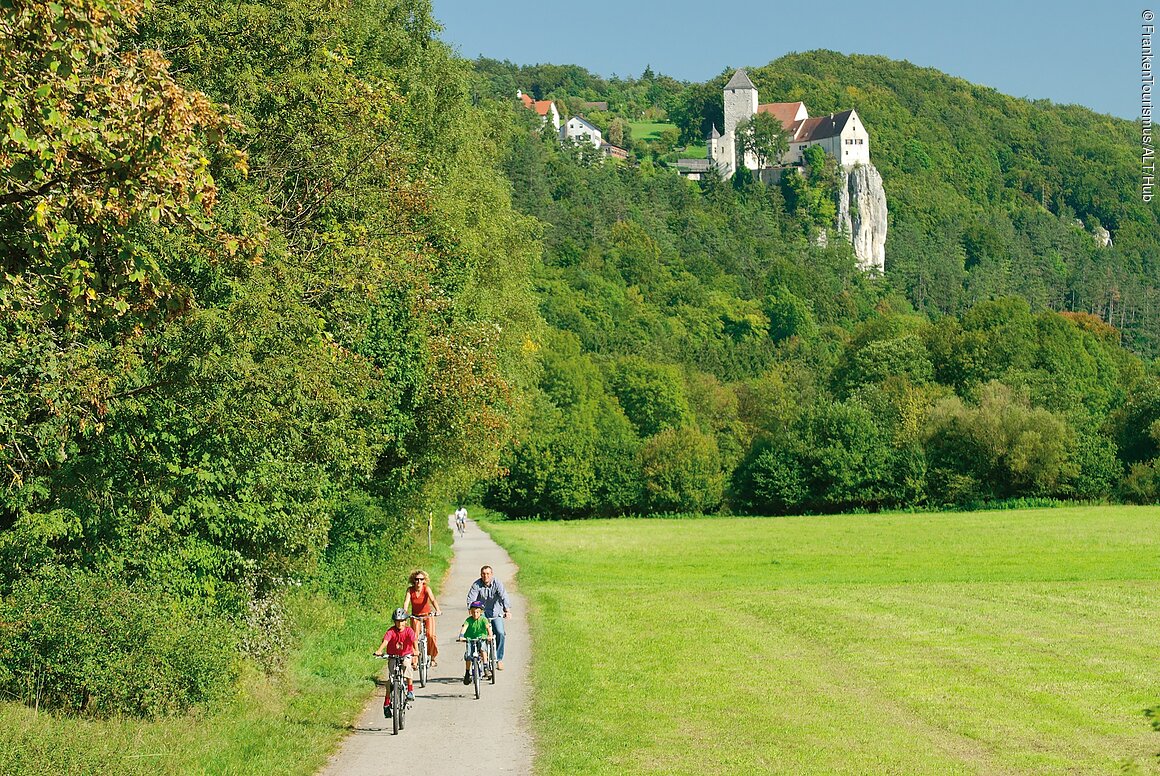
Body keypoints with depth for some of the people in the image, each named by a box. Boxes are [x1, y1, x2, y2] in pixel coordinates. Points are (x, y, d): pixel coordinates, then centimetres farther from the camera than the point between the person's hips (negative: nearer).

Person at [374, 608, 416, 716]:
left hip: (406, 655, 0)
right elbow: (385, 641, -33)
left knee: (407, 666, -30)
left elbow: (414, 641, -31)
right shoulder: (391, 631, -18)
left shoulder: (409, 631, -16)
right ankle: (387, 703, -1)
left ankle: (410, 690, -9)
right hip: (392, 656, 0)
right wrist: (379, 651, -52)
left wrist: (416, 650, -51)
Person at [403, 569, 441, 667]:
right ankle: (414, 660, -3)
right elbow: (406, 601, -24)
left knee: (431, 635, -16)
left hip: (427, 615, -1)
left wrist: (437, 610, -49)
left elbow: (433, 600, -32)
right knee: (414, 636, -11)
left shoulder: (426, 588, -18)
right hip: (415, 616, 1)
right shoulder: (410, 590, -13)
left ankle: (433, 657, 3)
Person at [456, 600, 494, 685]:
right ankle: (467, 673, 1)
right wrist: (461, 636, -40)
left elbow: (488, 627, -22)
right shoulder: (469, 620, -7)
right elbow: (464, 627, -21)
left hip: (482, 638, -1)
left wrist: (490, 635, -41)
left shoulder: (483, 619, -8)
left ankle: (485, 667, -19)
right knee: (468, 656, -14)